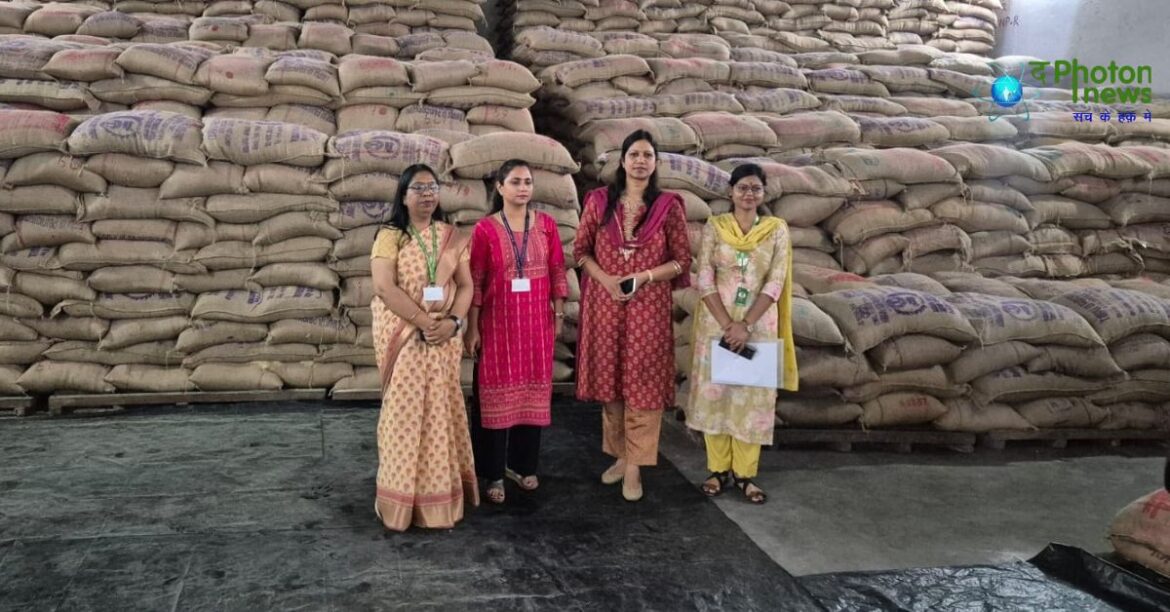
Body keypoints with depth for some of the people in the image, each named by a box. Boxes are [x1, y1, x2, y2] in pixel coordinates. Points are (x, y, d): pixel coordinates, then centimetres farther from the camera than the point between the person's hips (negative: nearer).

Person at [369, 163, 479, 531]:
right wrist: (423, 322, -19)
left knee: (441, 410, 8)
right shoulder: (389, 237, -3)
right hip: (403, 336, -3)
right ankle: (404, 496, 9)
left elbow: (465, 285, 5)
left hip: (445, 336, 3)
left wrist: (453, 321, -13)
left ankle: (442, 492, 19)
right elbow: (385, 288, -14)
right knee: (405, 411, 0)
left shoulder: (452, 238, 9)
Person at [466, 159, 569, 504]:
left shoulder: (546, 225, 3)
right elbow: (475, 282, -5)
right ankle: (494, 473, 12)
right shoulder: (485, 229, -6)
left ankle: (522, 464, 25)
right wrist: (472, 328, -6)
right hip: (498, 322, -3)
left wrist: (559, 313, 6)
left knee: (533, 391, 10)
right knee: (496, 393, 2)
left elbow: (557, 272, 8)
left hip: (537, 321, 3)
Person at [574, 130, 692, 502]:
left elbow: (682, 261, 1)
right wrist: (605, 279, -10)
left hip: (649, 306, -2)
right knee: (609, 380, 8)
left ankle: (635, 466, 8)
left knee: (642, 383, -1)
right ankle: (620, 455, 24)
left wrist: (643, 277, -13)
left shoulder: (668, 206, -1)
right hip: (604, 303, 2)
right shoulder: (599, 200, 3)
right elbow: (581, 250, 7)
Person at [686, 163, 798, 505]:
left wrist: (745, 325, -16)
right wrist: (728, 325, -15)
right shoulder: (714, 227, 1)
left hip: (759, 325, 0)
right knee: (714, 391, 4)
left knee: (753, 395, 3)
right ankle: (719, 469, 17)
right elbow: (704, 280, -6)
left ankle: (745, 473, 15)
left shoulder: (777, 230, 1)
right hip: (717, 322, 0)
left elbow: (775, 283, -6)